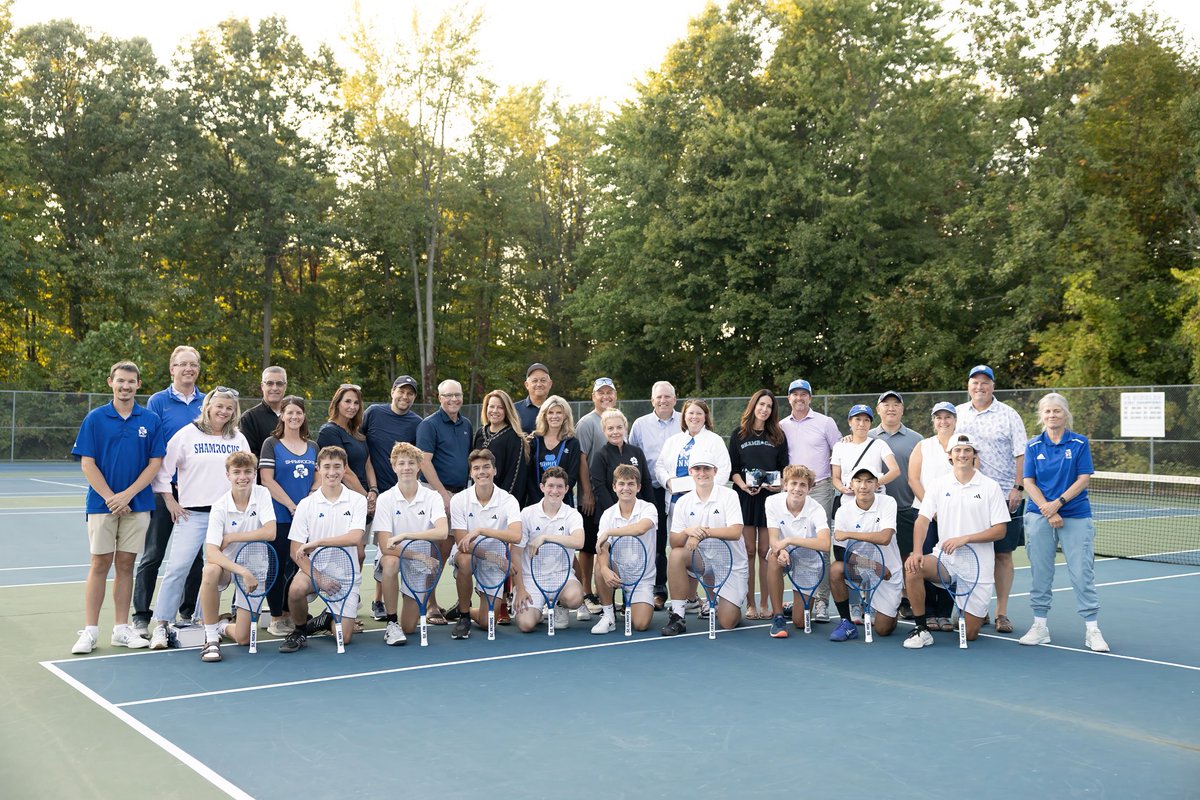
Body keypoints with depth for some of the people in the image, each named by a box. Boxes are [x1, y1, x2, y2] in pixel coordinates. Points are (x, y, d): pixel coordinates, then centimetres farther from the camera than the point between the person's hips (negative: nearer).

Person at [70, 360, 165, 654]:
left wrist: (128, 494, -10)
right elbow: (87, 463, -3)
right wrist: (109, 497, -11)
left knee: (125, 564, 6)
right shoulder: (95, 418, 0)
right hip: (102, 503, -1)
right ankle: (90, 631, 5)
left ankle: (121, 629, 13)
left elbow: (155, 462, 1)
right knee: (100, 564, 0)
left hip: (137, 505, 1)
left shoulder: (151, 420, 3)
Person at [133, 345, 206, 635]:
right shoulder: (158, 401, -2)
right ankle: (141, 616, 7)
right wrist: (165, 485, -12)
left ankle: (190, 612, 20)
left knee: (195, 554, 9)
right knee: (153, 554, 1)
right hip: (165, 488, -3)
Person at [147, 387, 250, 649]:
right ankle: (159, 624, -5)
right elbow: (163, 470, 2)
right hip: (192, 514, -3)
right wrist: (170, 501, -2)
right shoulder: (187, 434, 1)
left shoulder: (239, 439, 11)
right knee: (177, 567, -11)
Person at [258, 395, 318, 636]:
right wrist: (292, 506, -12)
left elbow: (317, 480, 12)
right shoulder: (271, 444, -1)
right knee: (278, 566, -1)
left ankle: (289, 614, 19)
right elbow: (267, 481, -8)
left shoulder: (312, 446, 14)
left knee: (297, 565, 7)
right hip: (279, 516, -4)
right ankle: (275, 619, 7)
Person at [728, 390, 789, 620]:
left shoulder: (778, 436, 12)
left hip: (770, 497, 1)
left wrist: (781, 485, -10)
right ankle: (750, 604, 3)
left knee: (765, 551, -1)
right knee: (748, 551, -2)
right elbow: (733, 468, 5)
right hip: (745, 497, -1)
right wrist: (743, 485, -13)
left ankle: (764, 604, 5)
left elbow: (784, 468, 10)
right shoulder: (738, 434, 8)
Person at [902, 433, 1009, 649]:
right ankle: (921, 630, -16)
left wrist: (965, 539, -18)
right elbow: (922, 520, -4)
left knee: (970, 634, -2)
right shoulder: (938, 485, 4)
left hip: (978, 565, -2)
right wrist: (916, 551, -22)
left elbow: (1000, 530, -5)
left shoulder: (990, 487, -2)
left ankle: (977, 611, 35)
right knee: (912, 568, -31)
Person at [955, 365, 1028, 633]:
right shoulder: (958, 414, 10)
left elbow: (1021, 454, -2)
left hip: (1003, 497, -2)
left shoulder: (1009, 415, 1)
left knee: (1003, 555, 0)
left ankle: (1002, 613, 6)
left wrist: (1017, 488, -11)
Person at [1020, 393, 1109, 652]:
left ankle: (1092, 629, 3)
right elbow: (1029, 482, 1)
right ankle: (1040, 625, 12)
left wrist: (1058, 502, -14)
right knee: (1040, 572, 3)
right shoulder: (1033, 446, 6)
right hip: (1039, 516, 2)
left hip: (1076, 516, -2)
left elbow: (1083, 479, -3)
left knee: (1082, 572, -3)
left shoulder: (1080, 443, 2)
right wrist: (1048, 511, -10)